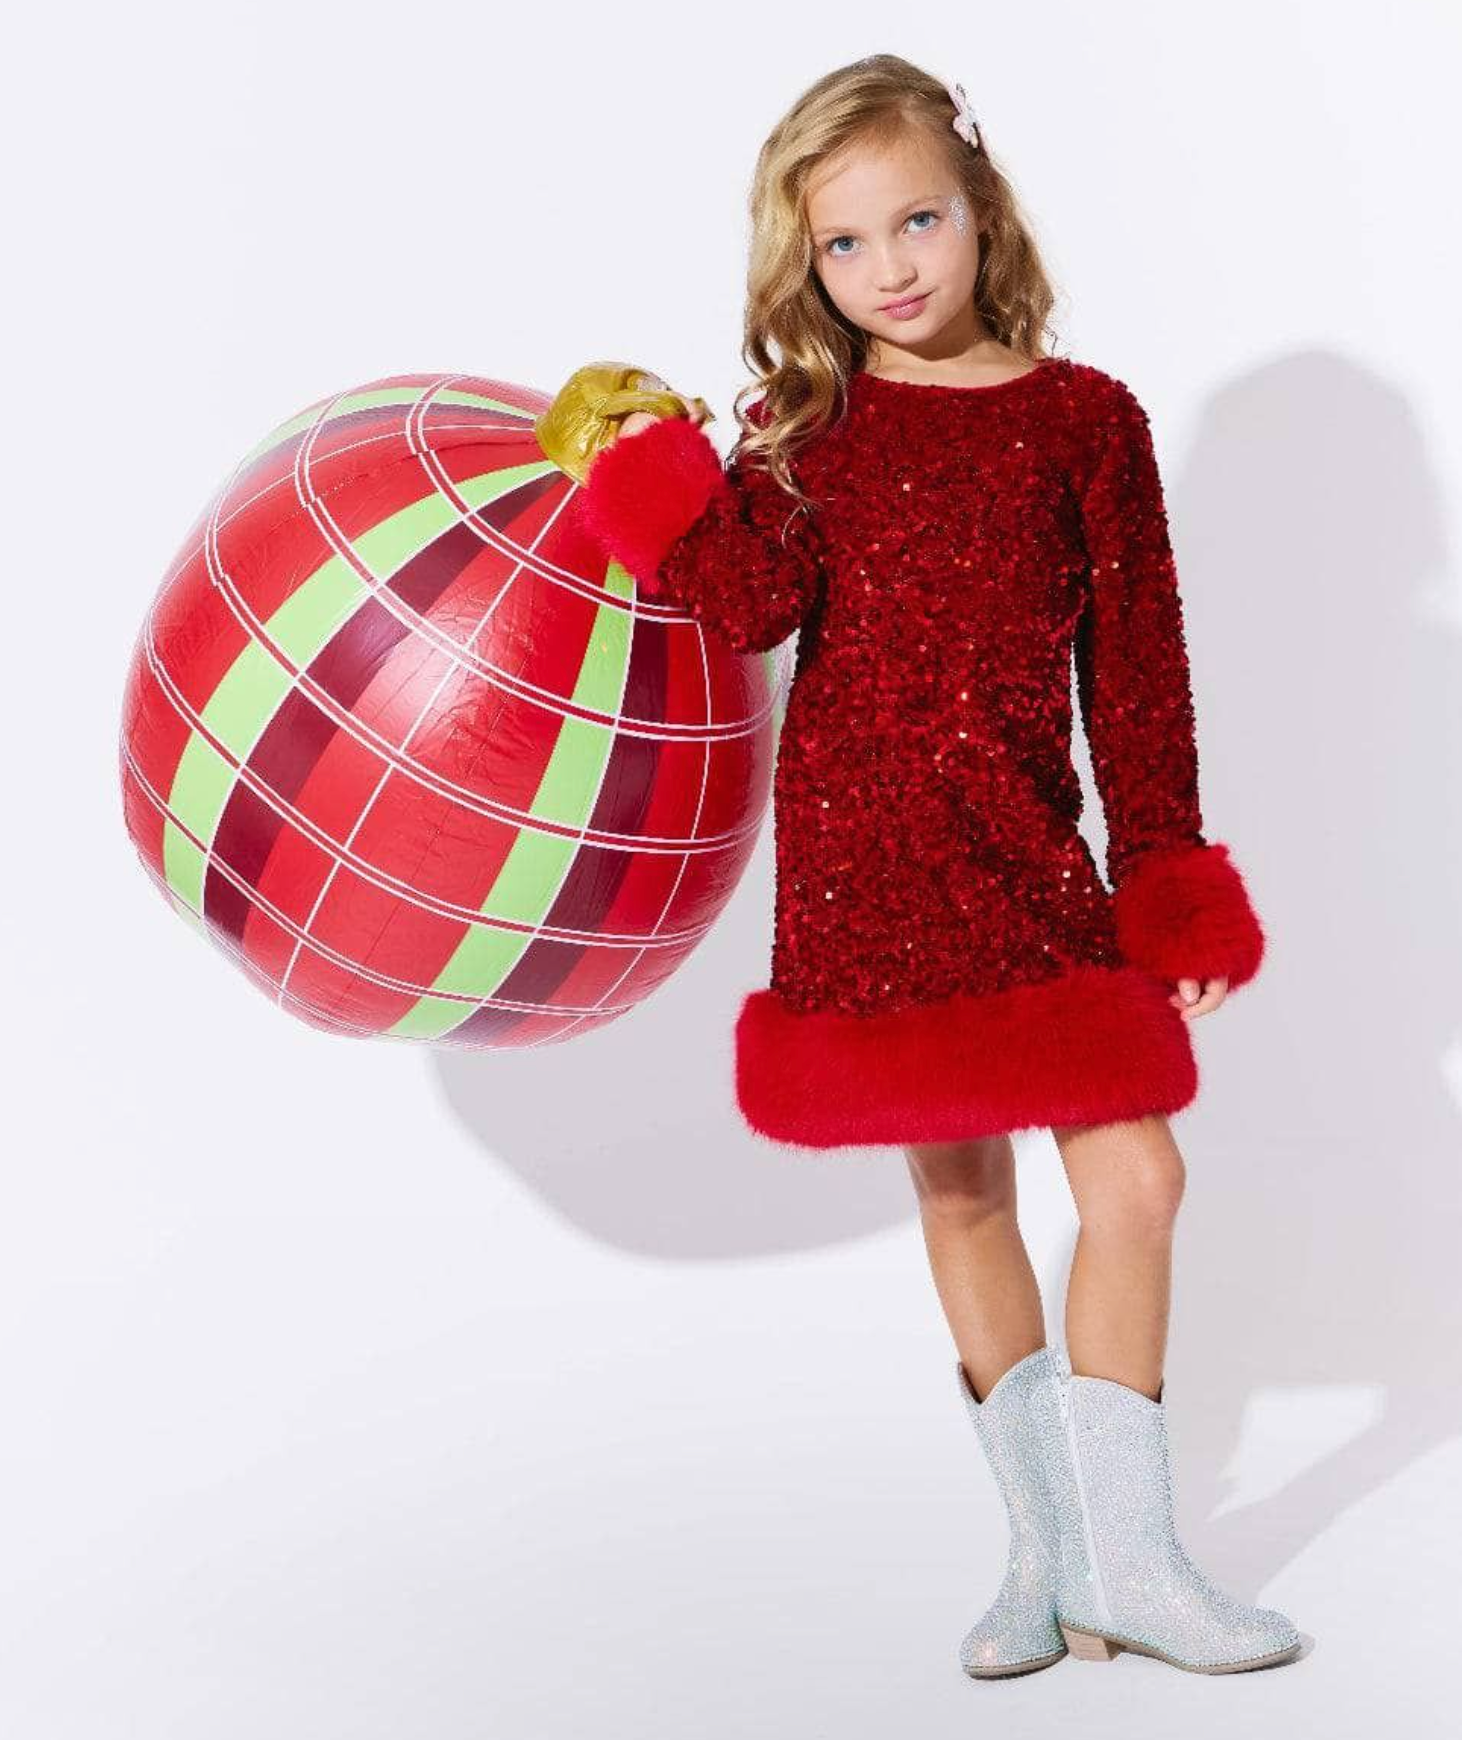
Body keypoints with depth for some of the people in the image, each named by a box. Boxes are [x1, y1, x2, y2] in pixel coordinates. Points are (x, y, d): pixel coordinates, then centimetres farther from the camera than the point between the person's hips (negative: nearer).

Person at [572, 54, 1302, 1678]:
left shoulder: (1083, 416, 2)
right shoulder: (809, 421, 4)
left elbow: (1135, 672, 3)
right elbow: (751, 604, -11)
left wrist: (1170, 880, 1)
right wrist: (654, 477, -21)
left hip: (1027, 854, 0)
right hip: (863, 852, 0)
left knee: (1133, 1175, -5)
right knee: (959, 1188, 9)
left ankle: (1118, 1555, 9)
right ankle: (1056, 1543, 23)